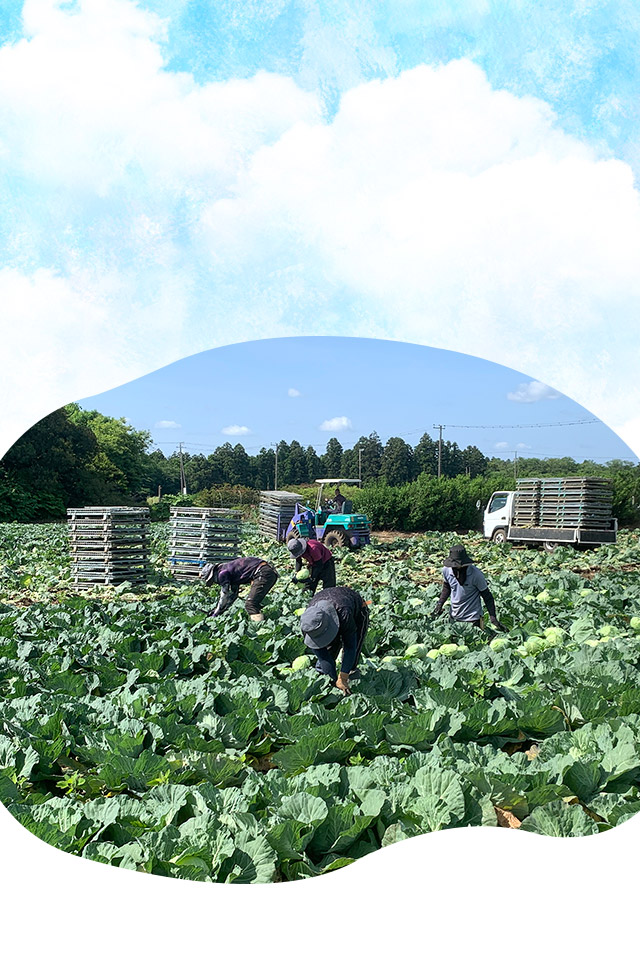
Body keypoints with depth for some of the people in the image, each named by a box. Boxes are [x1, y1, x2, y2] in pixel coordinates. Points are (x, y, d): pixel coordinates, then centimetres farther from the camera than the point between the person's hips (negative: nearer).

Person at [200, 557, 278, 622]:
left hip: (263, 573, -10)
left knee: (250, 605, -12)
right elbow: (233, 595, 33)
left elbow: (225, 595, 1)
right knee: (254, 603, 19)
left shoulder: (222, 573, -2)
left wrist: (216, 614, 12)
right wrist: (217, 610, 35)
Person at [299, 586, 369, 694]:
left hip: (357, 614, -3)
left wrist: (342, 679, -38)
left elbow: (350, 646, -38)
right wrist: (334, 679, -29)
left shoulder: (344, 613, -48)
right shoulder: (307, 624, -35)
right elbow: (320, 652, -28)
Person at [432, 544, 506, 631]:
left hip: (473, 619, -4)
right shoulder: (446, 570, -11)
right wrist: (440, 604, 1)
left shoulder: (476, 574, -22)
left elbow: (487, 596, -10)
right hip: (454, 617, 4)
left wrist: (493, 617, -17)